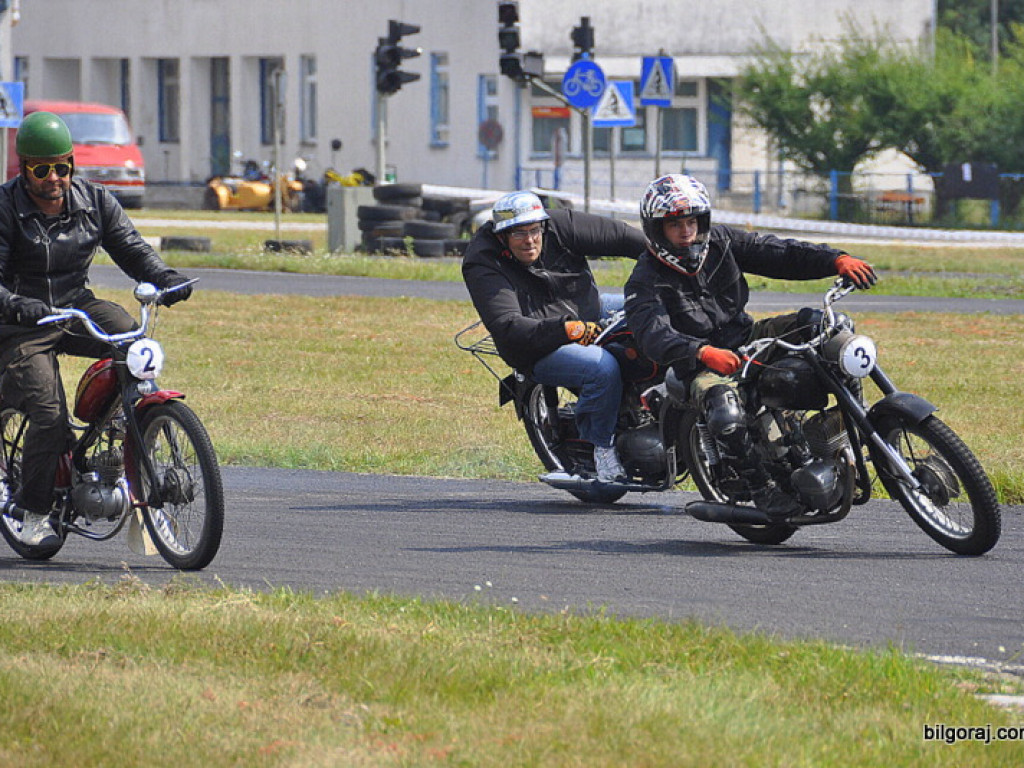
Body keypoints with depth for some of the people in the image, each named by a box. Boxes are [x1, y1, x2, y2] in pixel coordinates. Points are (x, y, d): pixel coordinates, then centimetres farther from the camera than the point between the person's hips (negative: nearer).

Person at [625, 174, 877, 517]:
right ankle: (762, 488, -16)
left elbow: (777, 253, -2)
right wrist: (703, 353, -48)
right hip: (701, 368, -6)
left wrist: (837, 260, -17)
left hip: (746, 339, 6)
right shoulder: (646, 281, -12)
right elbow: (654, 335, -29)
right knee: (727, 419, -38)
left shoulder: (720, 241, 4)